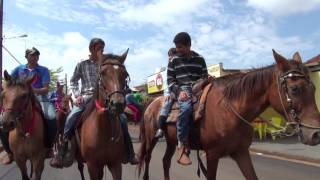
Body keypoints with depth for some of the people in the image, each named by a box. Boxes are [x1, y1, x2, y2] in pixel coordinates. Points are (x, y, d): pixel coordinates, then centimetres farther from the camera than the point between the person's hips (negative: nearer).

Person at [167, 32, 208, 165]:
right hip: (182, 89, -4)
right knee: (186, 107, -36)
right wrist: (179, 91, -12)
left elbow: (205, 76, 17)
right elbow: (170, 80, 5)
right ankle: (182, 145, -28)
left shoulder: (199, 59, 15)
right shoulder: (174, 60, 9)